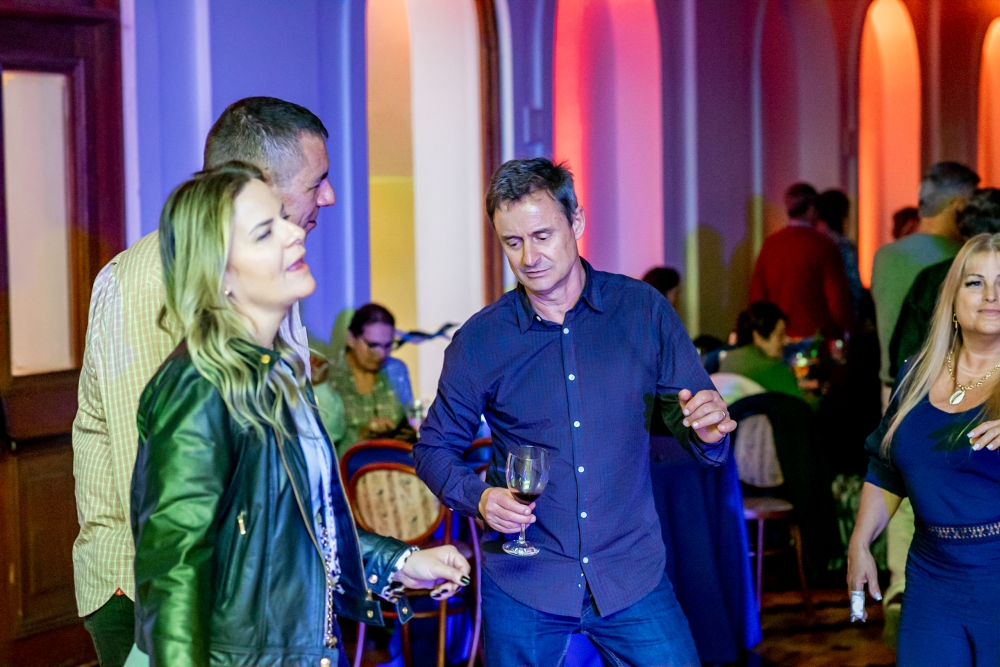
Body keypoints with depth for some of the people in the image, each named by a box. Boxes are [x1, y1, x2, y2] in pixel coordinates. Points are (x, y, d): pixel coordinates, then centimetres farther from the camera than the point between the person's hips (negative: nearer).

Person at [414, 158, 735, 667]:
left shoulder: (643, 311, -1)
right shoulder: (479, 340, -2)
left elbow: (696, 429, 3)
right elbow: (434, 448, 8)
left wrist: (708, 431, -21)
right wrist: (478, 497, -12)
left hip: (631, 575, 0)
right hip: (521, 583, 0)